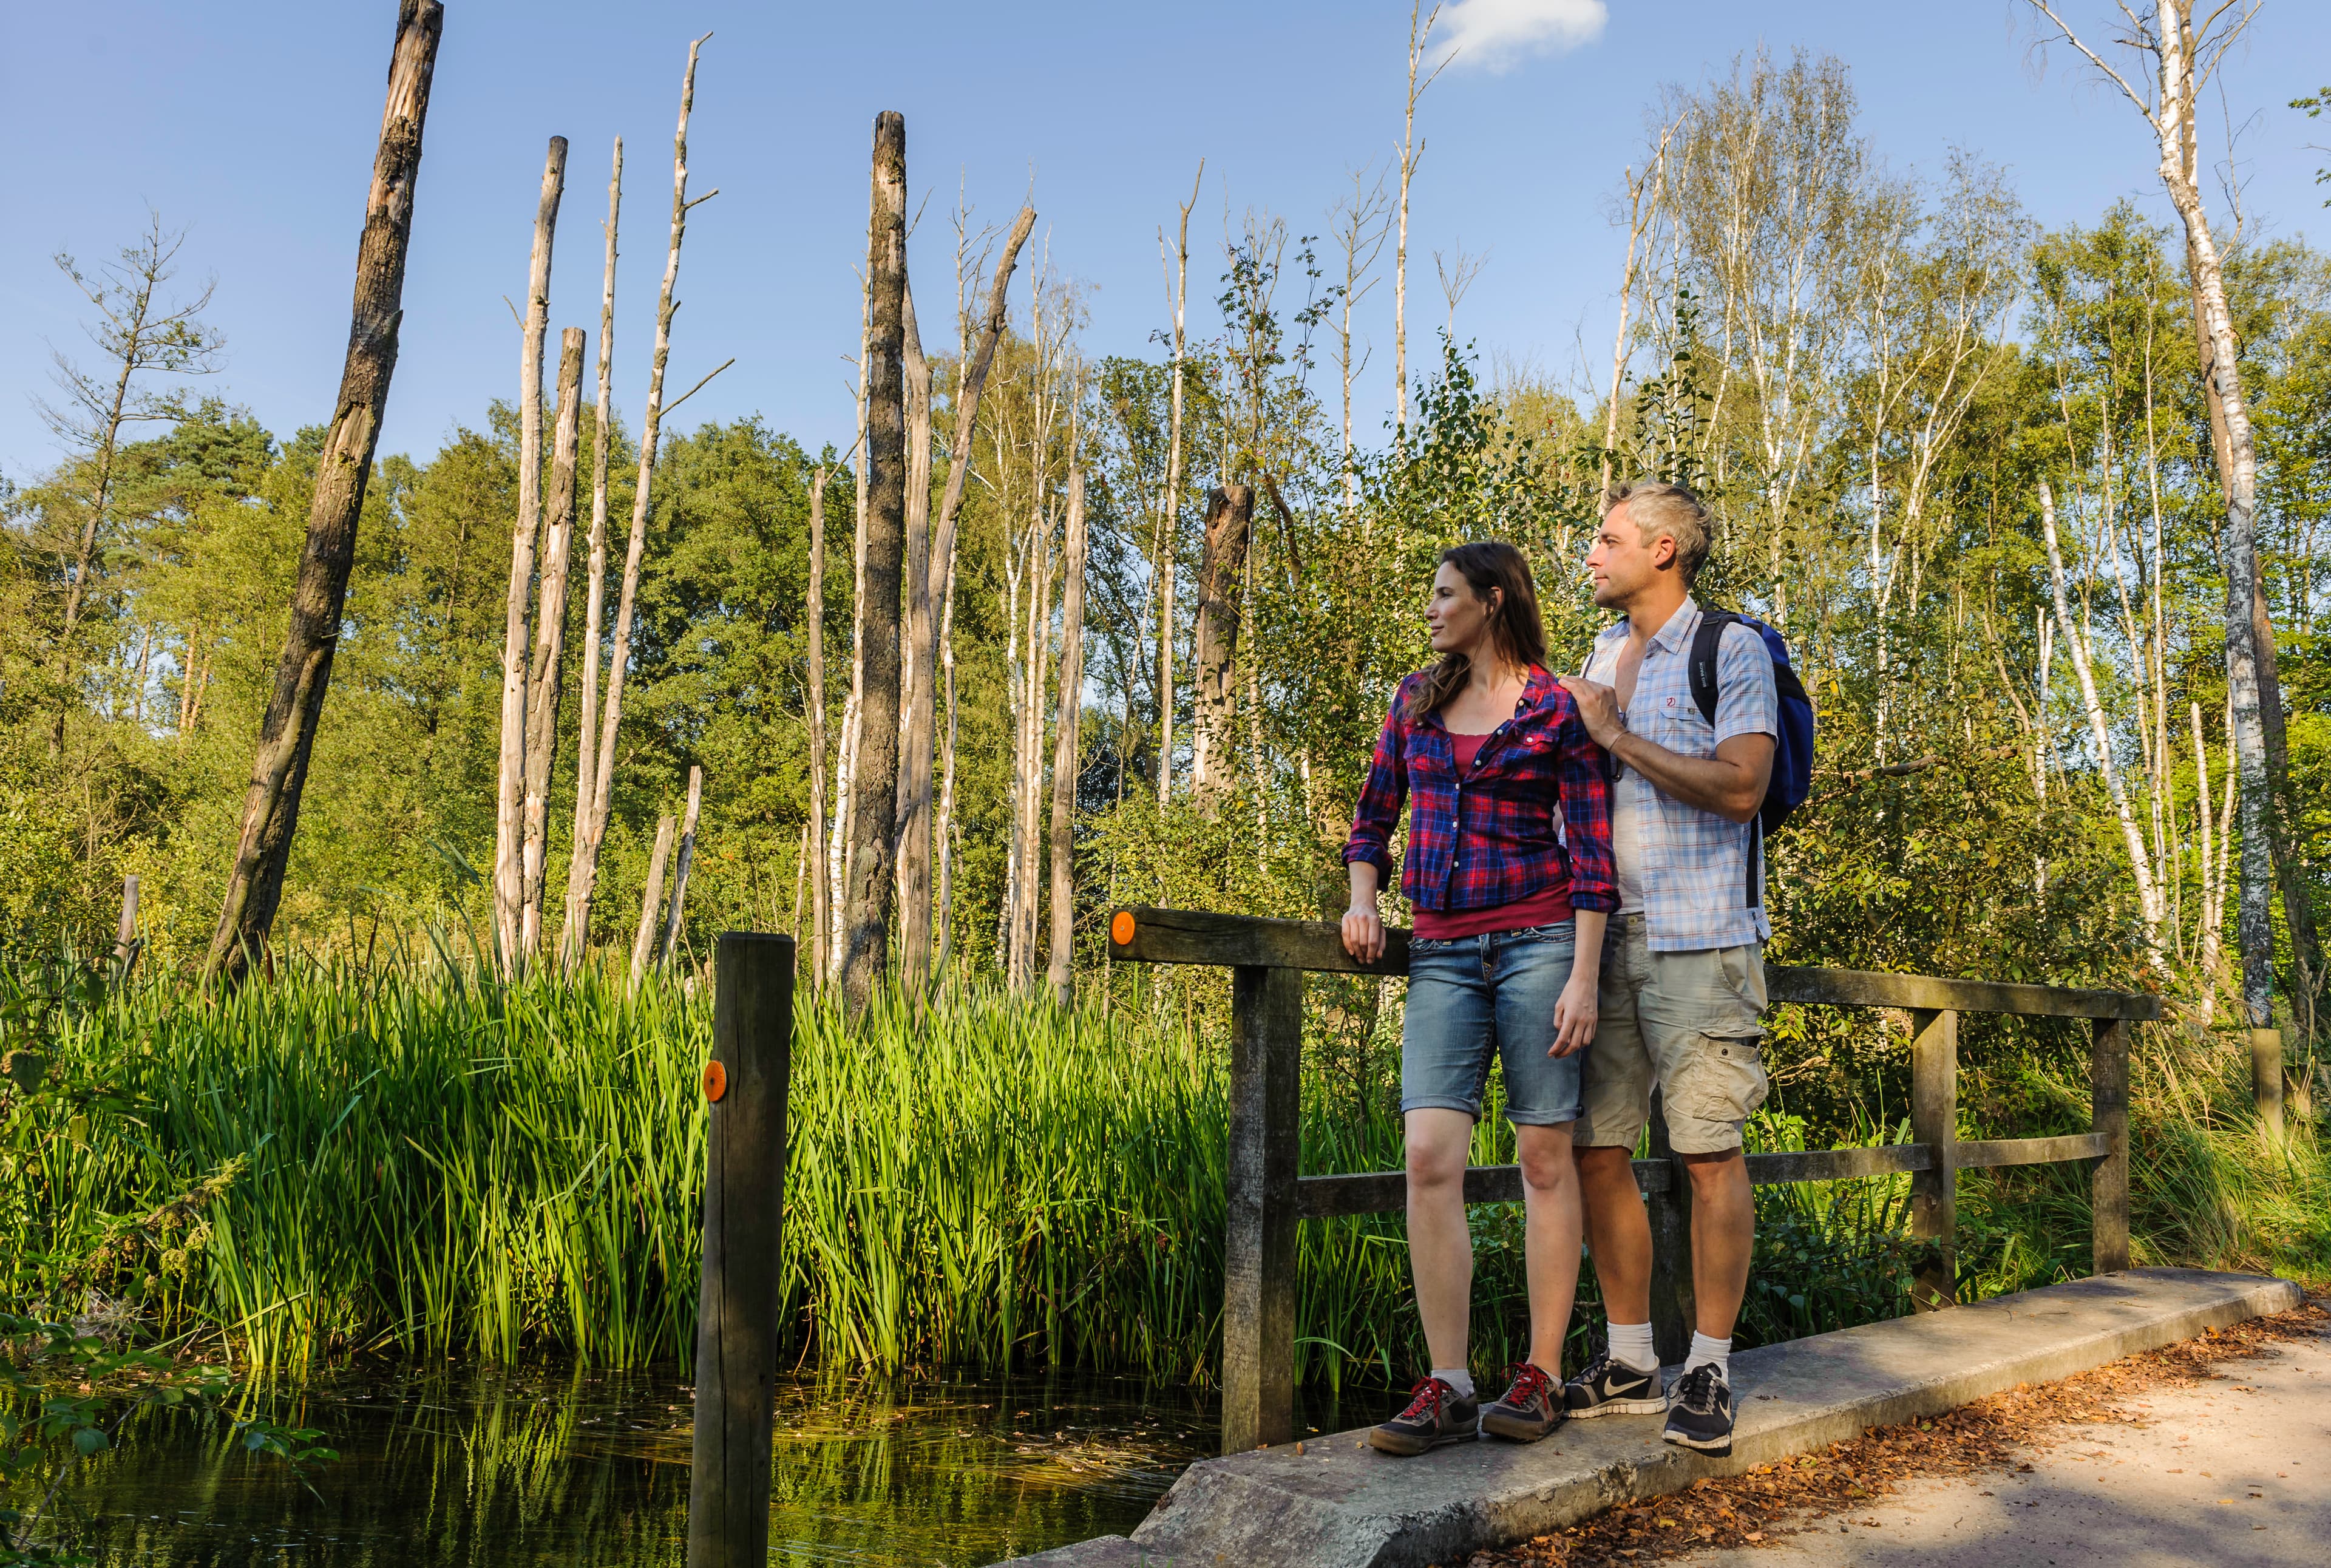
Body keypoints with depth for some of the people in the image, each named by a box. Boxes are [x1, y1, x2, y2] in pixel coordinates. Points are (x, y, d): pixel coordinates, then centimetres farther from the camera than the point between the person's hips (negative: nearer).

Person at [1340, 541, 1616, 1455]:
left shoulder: (1559, 711, 0)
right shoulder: (1416, 699, 14)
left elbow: (1592, 851, -3)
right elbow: (1375, 812, 24)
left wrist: (1584, 979, -9)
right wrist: (1363, 898, 7)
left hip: (1537, 942, -4)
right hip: (1442, 953, 4)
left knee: (1544, 1157, 1)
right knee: (1430, 1156, -8)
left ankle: (1542, 1376, 11)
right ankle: (1448, 1387, -2)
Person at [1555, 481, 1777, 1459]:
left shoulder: (1730, 649, -3)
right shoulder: (1601, 656, 19)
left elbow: (1740, 788, -16)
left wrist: (1616, 735, -12)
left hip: (1698, 937, -6)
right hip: (1605, 935, 7)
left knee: (1709, 1151, -3)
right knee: (1596, 1149, 5)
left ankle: (1708, 1371, 8)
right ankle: (1630, 1360, 17)